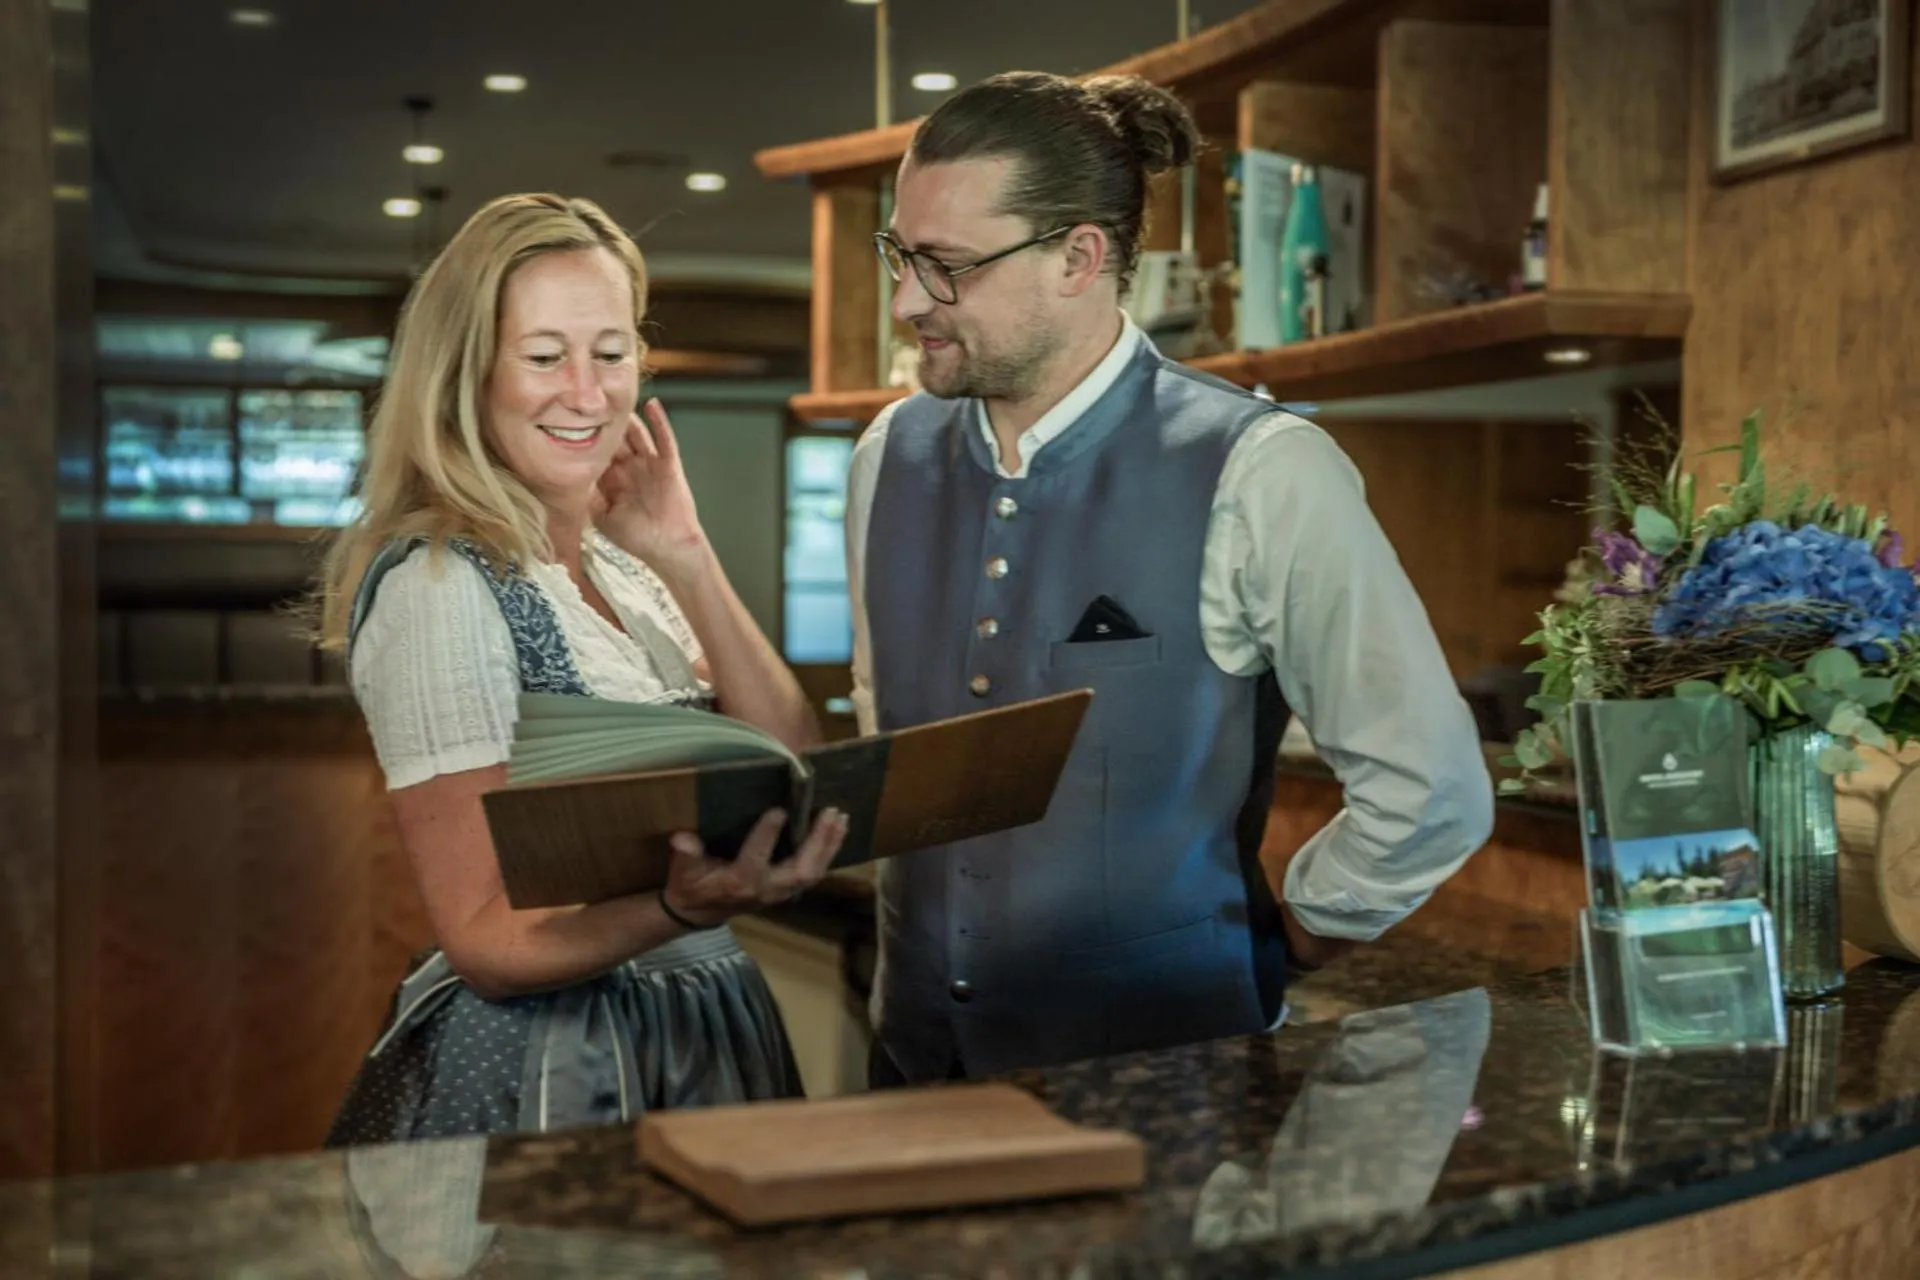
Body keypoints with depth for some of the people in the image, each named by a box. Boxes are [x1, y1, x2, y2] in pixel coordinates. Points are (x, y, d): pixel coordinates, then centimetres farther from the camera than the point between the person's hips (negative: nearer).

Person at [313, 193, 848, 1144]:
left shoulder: (628, 566, 7)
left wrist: (688, 562, -9)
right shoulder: (438, 586, -16)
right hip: (543, 1072, -7)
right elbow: (486, 943, -17)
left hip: (704, 1037, 7)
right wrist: (683, 909, -35)